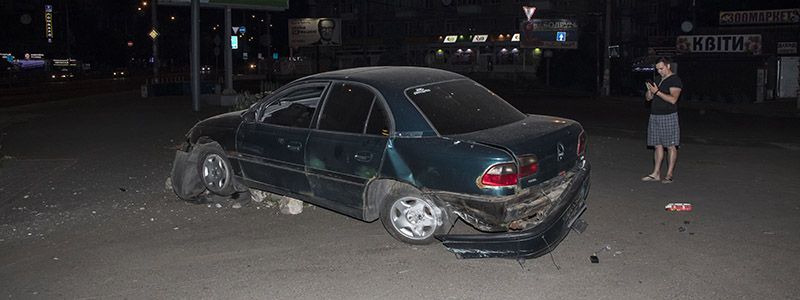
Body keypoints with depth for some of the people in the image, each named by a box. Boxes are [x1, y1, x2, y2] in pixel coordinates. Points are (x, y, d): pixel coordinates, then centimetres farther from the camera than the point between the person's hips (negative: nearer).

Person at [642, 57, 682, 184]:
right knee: (658, 145, 8)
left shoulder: (675, 80, -6)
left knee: (671, 146, -3)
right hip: (655, 116, 8)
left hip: (668, 117, -8)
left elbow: (673, 99, -19)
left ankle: (669, 175, 0)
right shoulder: (660, 80, 18)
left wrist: (657, 92, -20)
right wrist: (650, 90, -3)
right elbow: (648, 98, 18)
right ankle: (656, 174, 11)